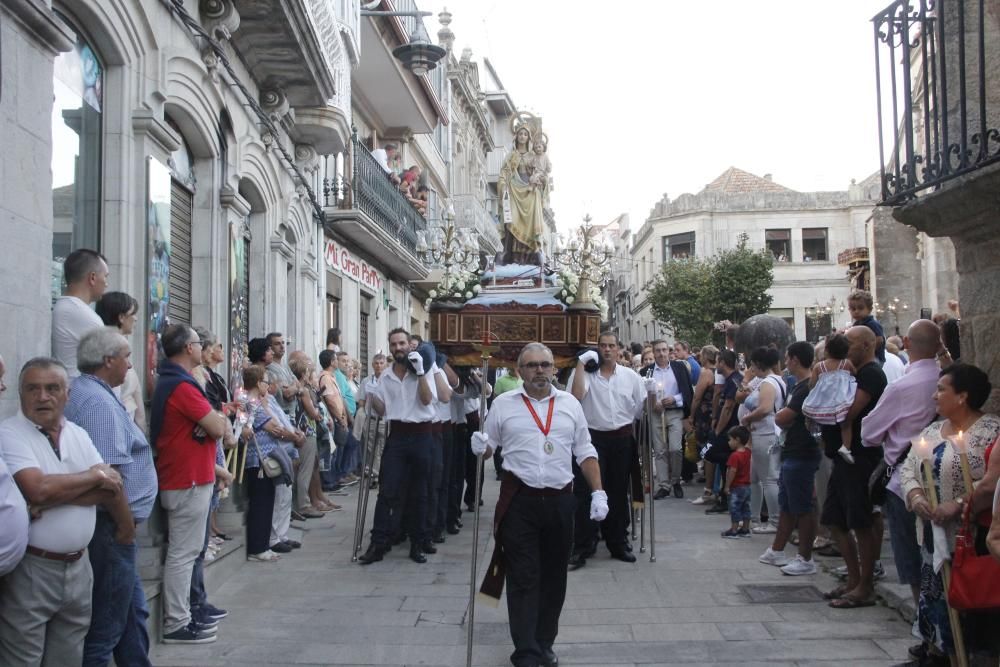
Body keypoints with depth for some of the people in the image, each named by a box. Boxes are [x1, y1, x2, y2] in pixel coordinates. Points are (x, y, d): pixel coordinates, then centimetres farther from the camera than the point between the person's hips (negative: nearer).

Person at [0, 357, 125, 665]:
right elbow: (38, 490, -23)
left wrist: (57, 495, -15)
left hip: (78, 567, 6)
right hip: (30, 570, -5)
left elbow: (112, 486, -1)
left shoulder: (79, 435, 10)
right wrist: (95, 476, -9)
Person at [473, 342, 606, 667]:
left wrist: (598, 492, 2)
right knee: (523, 578, -2)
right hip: (519, 501, -3)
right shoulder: (503, 404, 0)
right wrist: (479, 448, -16)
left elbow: (585, 452, 10)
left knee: (554, 576, 11)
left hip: (560, 501, 3)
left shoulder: (570, 404, 7)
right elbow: (487, 448, 7)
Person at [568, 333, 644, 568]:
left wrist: (651, 394, -7)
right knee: (586, 493, -2)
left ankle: (619, 543, 26)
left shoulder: (630, 376, 7)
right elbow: (576, 396, -21)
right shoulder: (586, 373, -2)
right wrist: (580, 364, -17)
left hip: (621, 440, 3)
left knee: (619, 493, 13)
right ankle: (582, 547, 4)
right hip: (592, 438, -3)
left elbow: (640, 409, 11)